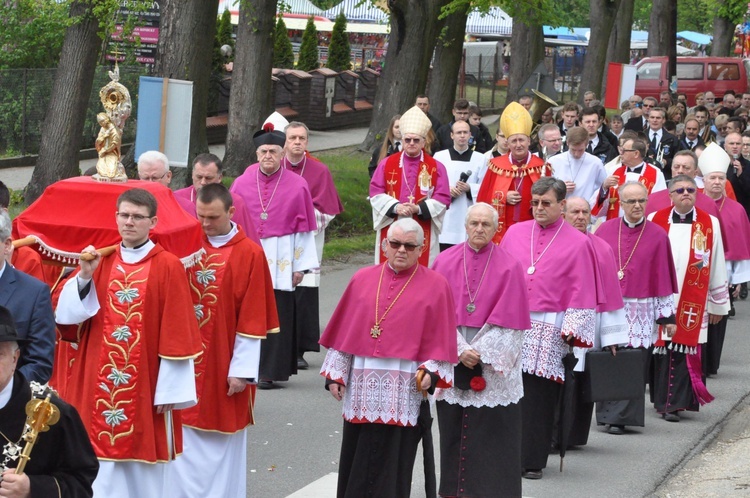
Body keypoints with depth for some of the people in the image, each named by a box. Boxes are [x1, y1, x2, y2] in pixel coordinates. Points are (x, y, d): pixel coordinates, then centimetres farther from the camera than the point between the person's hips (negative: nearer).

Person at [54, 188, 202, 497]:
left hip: (145, 388, -3)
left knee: (144, 470, 3)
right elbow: (67, 319, 2)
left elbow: (177, 335, -6)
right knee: (100, 471, 2)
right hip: (98, 387, 3)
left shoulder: (168, 267, -4)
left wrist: (170, 391, -9)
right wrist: (84, 277, -12)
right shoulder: (99, 263, 8)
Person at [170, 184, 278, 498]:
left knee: (223, 445, 6)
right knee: (185, 442, 4)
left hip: (224, 364, -3)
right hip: (187, 360, 3)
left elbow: (252, 319, -8)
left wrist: (242, 370, -10)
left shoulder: (249, 255, -7)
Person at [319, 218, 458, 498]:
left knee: (391, 461, -3)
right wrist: (335, 374, 6)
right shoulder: (363, 280, 10)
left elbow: (441, 338, 0)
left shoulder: (435, 286, 2)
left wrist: (431, 372, -14)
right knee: (357, 459, 7)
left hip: (404, 389, -3)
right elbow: (344, 330, 11)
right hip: (362, 385, 3)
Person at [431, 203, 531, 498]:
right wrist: (460, 350, -10)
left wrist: (481, 352, -12)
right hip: (452, 360, 2)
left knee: (491, 429, -3)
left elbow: (508, 320, -3)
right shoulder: (446, 262, 4)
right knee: (453, 428, 5)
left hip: (493, 367, -2)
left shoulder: (508, 267, 0)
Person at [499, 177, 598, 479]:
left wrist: (572, 330, -7)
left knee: (538, 396, -2)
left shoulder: (577, 243, 2)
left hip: (549, 333, -3)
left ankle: (533, 461, 6)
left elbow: (581, 292, 0)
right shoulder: (514, 233, 11)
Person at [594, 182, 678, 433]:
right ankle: (614, 415, 11)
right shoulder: (605, 230, 5)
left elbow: (663, 278, 3)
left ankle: (620, 417, 2)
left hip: (641, 311, -1)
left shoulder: (657, 236, 2)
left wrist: (667, 315, 2)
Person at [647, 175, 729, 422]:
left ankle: (673, 403, 1)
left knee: (684, 350, -4)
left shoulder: (709, 224, 4)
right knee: (661, 349, 4)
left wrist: (718, 303, 10)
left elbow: (717, 266, 8)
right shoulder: (655, 221, 2)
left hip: (693, 302, 0)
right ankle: (664, 400, 17)